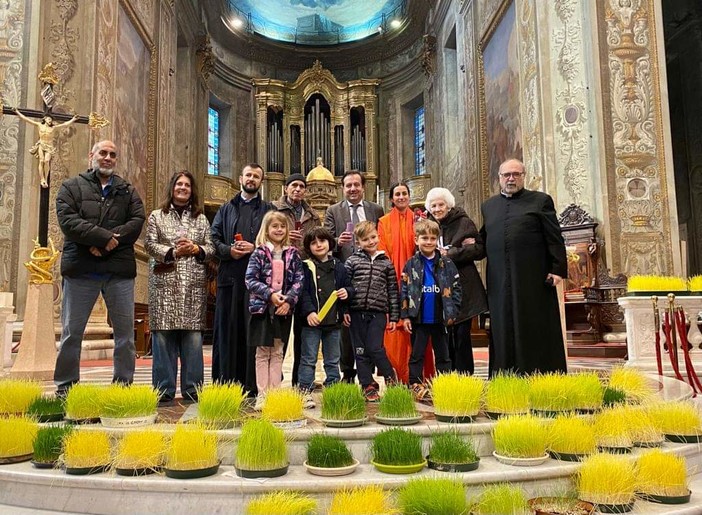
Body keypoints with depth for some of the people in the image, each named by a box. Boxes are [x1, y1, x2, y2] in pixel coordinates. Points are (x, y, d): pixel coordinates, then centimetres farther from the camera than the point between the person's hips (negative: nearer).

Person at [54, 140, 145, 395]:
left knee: (125, 331, 4)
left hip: (120, 269, 2)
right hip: (80, 269, -1)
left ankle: (124, 383, 14)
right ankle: (65, 386, 15)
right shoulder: (72, 187, 9)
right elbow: (67, 220, -6)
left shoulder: (127, 190, 15)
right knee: (71, 332, 4)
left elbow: (137, 221, 1)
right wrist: (105, 237, -15)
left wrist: (108, 241, -13)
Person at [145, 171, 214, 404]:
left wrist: (196, 250, -8)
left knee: (193, 335, 0)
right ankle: (164, 390, 5)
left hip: (194, 285, 2)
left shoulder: (201, 218, 17)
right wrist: (173, 252, -11)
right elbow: (150, 245, 2)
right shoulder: (157, 216, 12)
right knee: (163, 334, -4)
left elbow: (211, 247, 11)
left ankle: (192, 389, 8)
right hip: (165, 283, -1)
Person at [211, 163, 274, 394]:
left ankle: (250, 387, 4)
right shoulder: (226, 209, 21)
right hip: (229, 276, 2)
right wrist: (228, 250, -7)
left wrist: (254, 248, -11)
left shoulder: (268, 210, 14)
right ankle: (223, 383, 7)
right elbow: (213, 238, 12)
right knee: (227, 330, 1)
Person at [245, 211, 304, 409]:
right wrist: (270, 294, -15)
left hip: (284, 309, 2)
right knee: (262, 352, 4)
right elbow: (250, 280, -7)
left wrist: (289, 300, -11)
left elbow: (299, 279, 2)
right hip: (262, 307, -2)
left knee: (277, 352, 9)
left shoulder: (292, 253, 6)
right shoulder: (259, 253, -2)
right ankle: (262, 395, 10)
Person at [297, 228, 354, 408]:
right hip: (312, 321, -4)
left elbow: (349, 286, 17)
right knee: (309, 359, 2)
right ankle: (306, 392, 9)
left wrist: (347, 292, -5)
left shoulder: (339, 267, 9)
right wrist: (309, 311, -19)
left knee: (333, 360, 13)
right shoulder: (306, 267, -2)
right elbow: (303, 292, -8)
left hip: (334, 320, 4)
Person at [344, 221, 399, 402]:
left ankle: (390, 377, 15)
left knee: (374, 348, -10)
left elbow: (393, 290, 8)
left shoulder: (386, 263, 8)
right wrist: (343, 310, -4)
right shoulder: (352, 261, 4)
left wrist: (394, 316, 6)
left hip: (378, 312, -1)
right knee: (360, 351, 5)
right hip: (356, 312, 1)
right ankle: (368, 386, 16)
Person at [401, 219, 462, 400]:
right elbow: (404, 291, -2)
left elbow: (456, 288, 3)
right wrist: (405, 316, -6)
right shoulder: (411, 265, -1)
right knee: (417, 355, 8)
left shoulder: (447, 264, 1)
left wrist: (452, 312, -4)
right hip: (419, 319, -1)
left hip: (440, 319, 1)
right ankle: (415, 385, 16)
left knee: (443, 355, 12)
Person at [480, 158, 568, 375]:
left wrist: (558, 269, -8)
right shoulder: (488, 205, 18)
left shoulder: (541, 201, 6)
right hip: (500, 282, 4)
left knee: (536, 331, 0)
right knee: (504, 331, 6)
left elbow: (554, 239, 1)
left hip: (534, 279, -3)